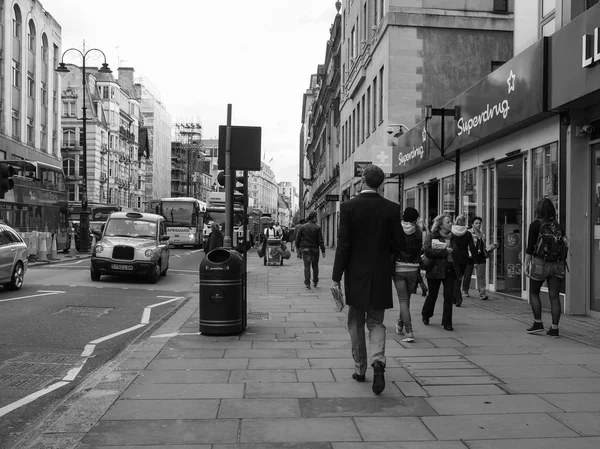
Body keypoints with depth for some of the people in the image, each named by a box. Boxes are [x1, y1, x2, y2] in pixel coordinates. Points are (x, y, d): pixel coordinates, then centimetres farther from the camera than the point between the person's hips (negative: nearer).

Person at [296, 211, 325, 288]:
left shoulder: (303, 227, -1)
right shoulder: (317, 228, -8)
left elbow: (298, 238, 4)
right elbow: (321, 240, -9)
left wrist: (298, 246, 19)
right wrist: (323, 251, -5)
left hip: (305, 249, 1)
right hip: (315, 249, -1)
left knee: (307, 266, 0)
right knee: (315, 266, 14)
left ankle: (307, 283, -7)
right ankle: (315, 282, 23)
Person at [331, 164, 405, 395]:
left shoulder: (348, 206, -9)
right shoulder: (391, 208, -3)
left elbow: (343, 244, -12)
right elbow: (400, 244, -3)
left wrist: (336, 278, -7)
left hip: (355, 274, -1)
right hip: (380, 275, 1)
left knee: (356, 323, 15)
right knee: (376, 322, 12)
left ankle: (360, 369, 22)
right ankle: (378, 361, -12)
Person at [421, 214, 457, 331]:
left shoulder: (453, 237, 11)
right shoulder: (432, 236, -2)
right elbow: (427, 251, -16)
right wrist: (445, 252, -15)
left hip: (449, 270, 3)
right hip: (435, 270, -3)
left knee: (449, 296, -4)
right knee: (432, 295, 9)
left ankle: (447, 323, 6)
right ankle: (426, 315, 35)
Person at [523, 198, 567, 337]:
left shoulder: (535, 225, -5)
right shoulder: (559, 226, 7)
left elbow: (530, 247, -9)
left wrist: (526, 265, -5)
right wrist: (561, 265, 15)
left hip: (540, 263, -4)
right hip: (557, 264, 4)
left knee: (534, 292, 13)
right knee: (554, 296, 4)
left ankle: (538, 323, 9)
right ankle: (554, 328, 5)